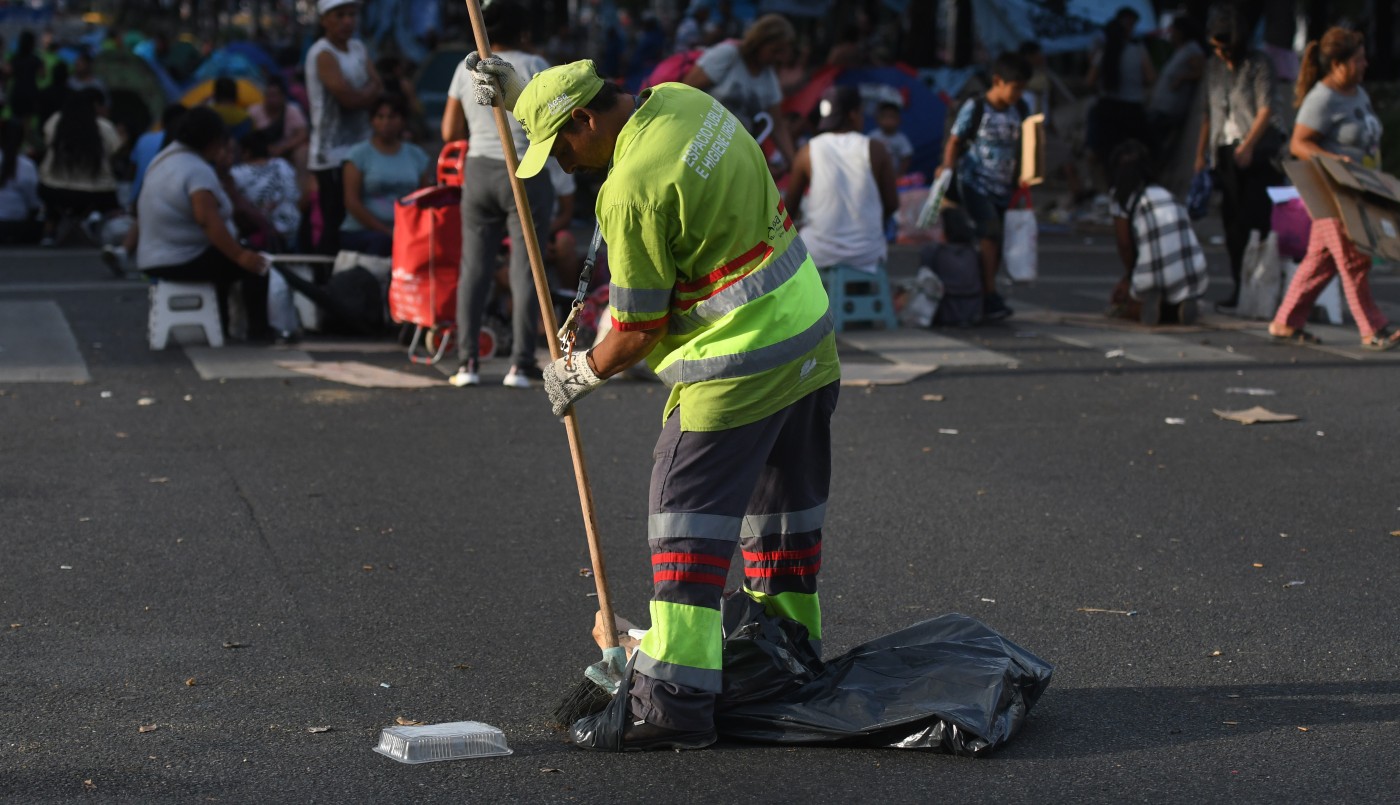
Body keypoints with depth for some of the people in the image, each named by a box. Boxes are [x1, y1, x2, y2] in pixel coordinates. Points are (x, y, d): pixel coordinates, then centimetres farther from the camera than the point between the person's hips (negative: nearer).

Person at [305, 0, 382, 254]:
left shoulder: (358, 48, 14)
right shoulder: (323, 54, -10)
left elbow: (379, 91, 9)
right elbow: (349, 98, -17)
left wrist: (361, 94, -10)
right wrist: (370, 91, 1)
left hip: (359, 149, 7)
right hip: (332, 155, -7)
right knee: (335, 226, -9)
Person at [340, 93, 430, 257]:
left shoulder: (416, 155, 15)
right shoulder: (359, 155, 5)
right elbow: (352, 202, -4)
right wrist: (385, 231, -12)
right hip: (360, 231, -3)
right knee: (381, 240, -37)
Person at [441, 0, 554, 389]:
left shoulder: (466, 69, 8)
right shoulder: (533, 66, -3)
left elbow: (449, 131, 8)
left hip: (478, 171, 4)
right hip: (525, 173, -3)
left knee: (474, 268, 6)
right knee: (525, 269, -1)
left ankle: (467, 362, 1)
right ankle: (521, 364, -4)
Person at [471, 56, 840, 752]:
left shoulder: (631, 189, -21)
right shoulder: (680, 99, 3)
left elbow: (639, 331, -14)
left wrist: (580, 374, 3)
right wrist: (517, 90, 25)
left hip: (738, 362, -9)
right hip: (810, 332, 9)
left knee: (688, 517, -5)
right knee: (785, 507, 19)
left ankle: (672, 700, -7)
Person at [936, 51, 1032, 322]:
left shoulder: (1018, 111, 11)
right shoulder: (975, 107, -5)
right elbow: (955, 140, -3)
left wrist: (1019, 178, 17)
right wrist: (947, 167, -17)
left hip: (1003, 187, 6)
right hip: (974, 183, -6)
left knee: (995, 245, 5)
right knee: (989, 232, -21)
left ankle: (983, 298, 14)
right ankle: (991, 297, -24)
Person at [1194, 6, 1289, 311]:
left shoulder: (1259, 65, -3)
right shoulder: (1213, 68, 14)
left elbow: (1266, 109, -11)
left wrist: (1248, 145, -20)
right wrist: (1201, 153, 15)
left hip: (1258, 152, -6)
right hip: (1226, 151, 6)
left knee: (1257, 216, -11)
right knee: (1232, 220, 3)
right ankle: (1239, 288, 7)